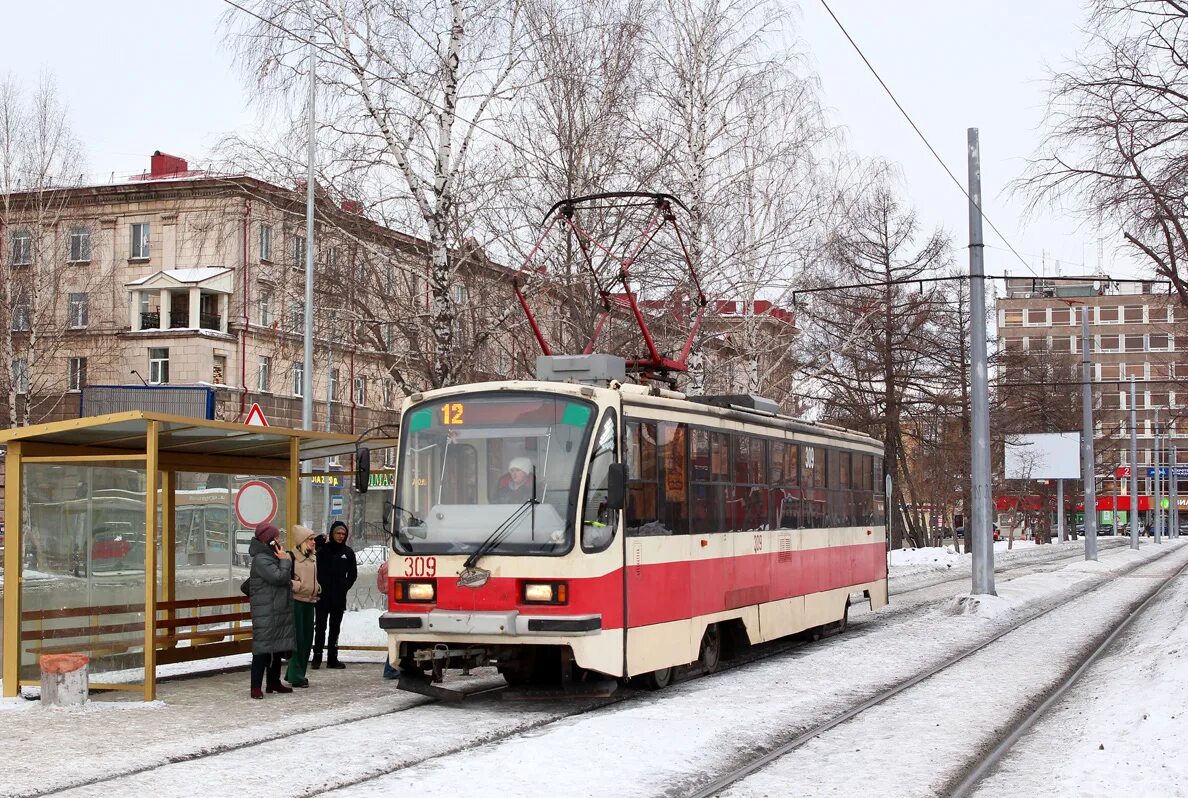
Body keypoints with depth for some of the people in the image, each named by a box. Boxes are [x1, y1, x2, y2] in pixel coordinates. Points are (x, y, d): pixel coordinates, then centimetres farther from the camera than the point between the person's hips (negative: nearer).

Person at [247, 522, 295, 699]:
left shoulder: (273, 557, 16)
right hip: (266, 613, -10)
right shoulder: (260, 560, -15)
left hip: (281, 611, 10)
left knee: (279, 647, 14)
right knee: (262, 648, -9)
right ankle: (256, 687, -7)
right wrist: (285, 560, -11)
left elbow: (286, 579, 22)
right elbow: (279, 577, -22)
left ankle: (274, 682, 24)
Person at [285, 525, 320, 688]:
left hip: (309, 601, 8)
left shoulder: (313, 558, 15)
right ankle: (296, 676, -2)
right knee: (297, 638, -7)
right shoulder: (292, 557, -10)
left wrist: (317, 589, 12)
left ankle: (293, 674, 18)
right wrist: (297, 586, -17)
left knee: (307, 638, 9)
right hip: (296, 601, -8)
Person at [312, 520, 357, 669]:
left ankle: (332, 658, 12)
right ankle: (317, 657, 1)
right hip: (323, 595, -3)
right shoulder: (323, 549, -2)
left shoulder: (348, 552, 7)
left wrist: (345, 587, 2)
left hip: (339, 597, 3)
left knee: (335, 627, 8)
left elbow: (353, 574, 12)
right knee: (320, 626, -3)